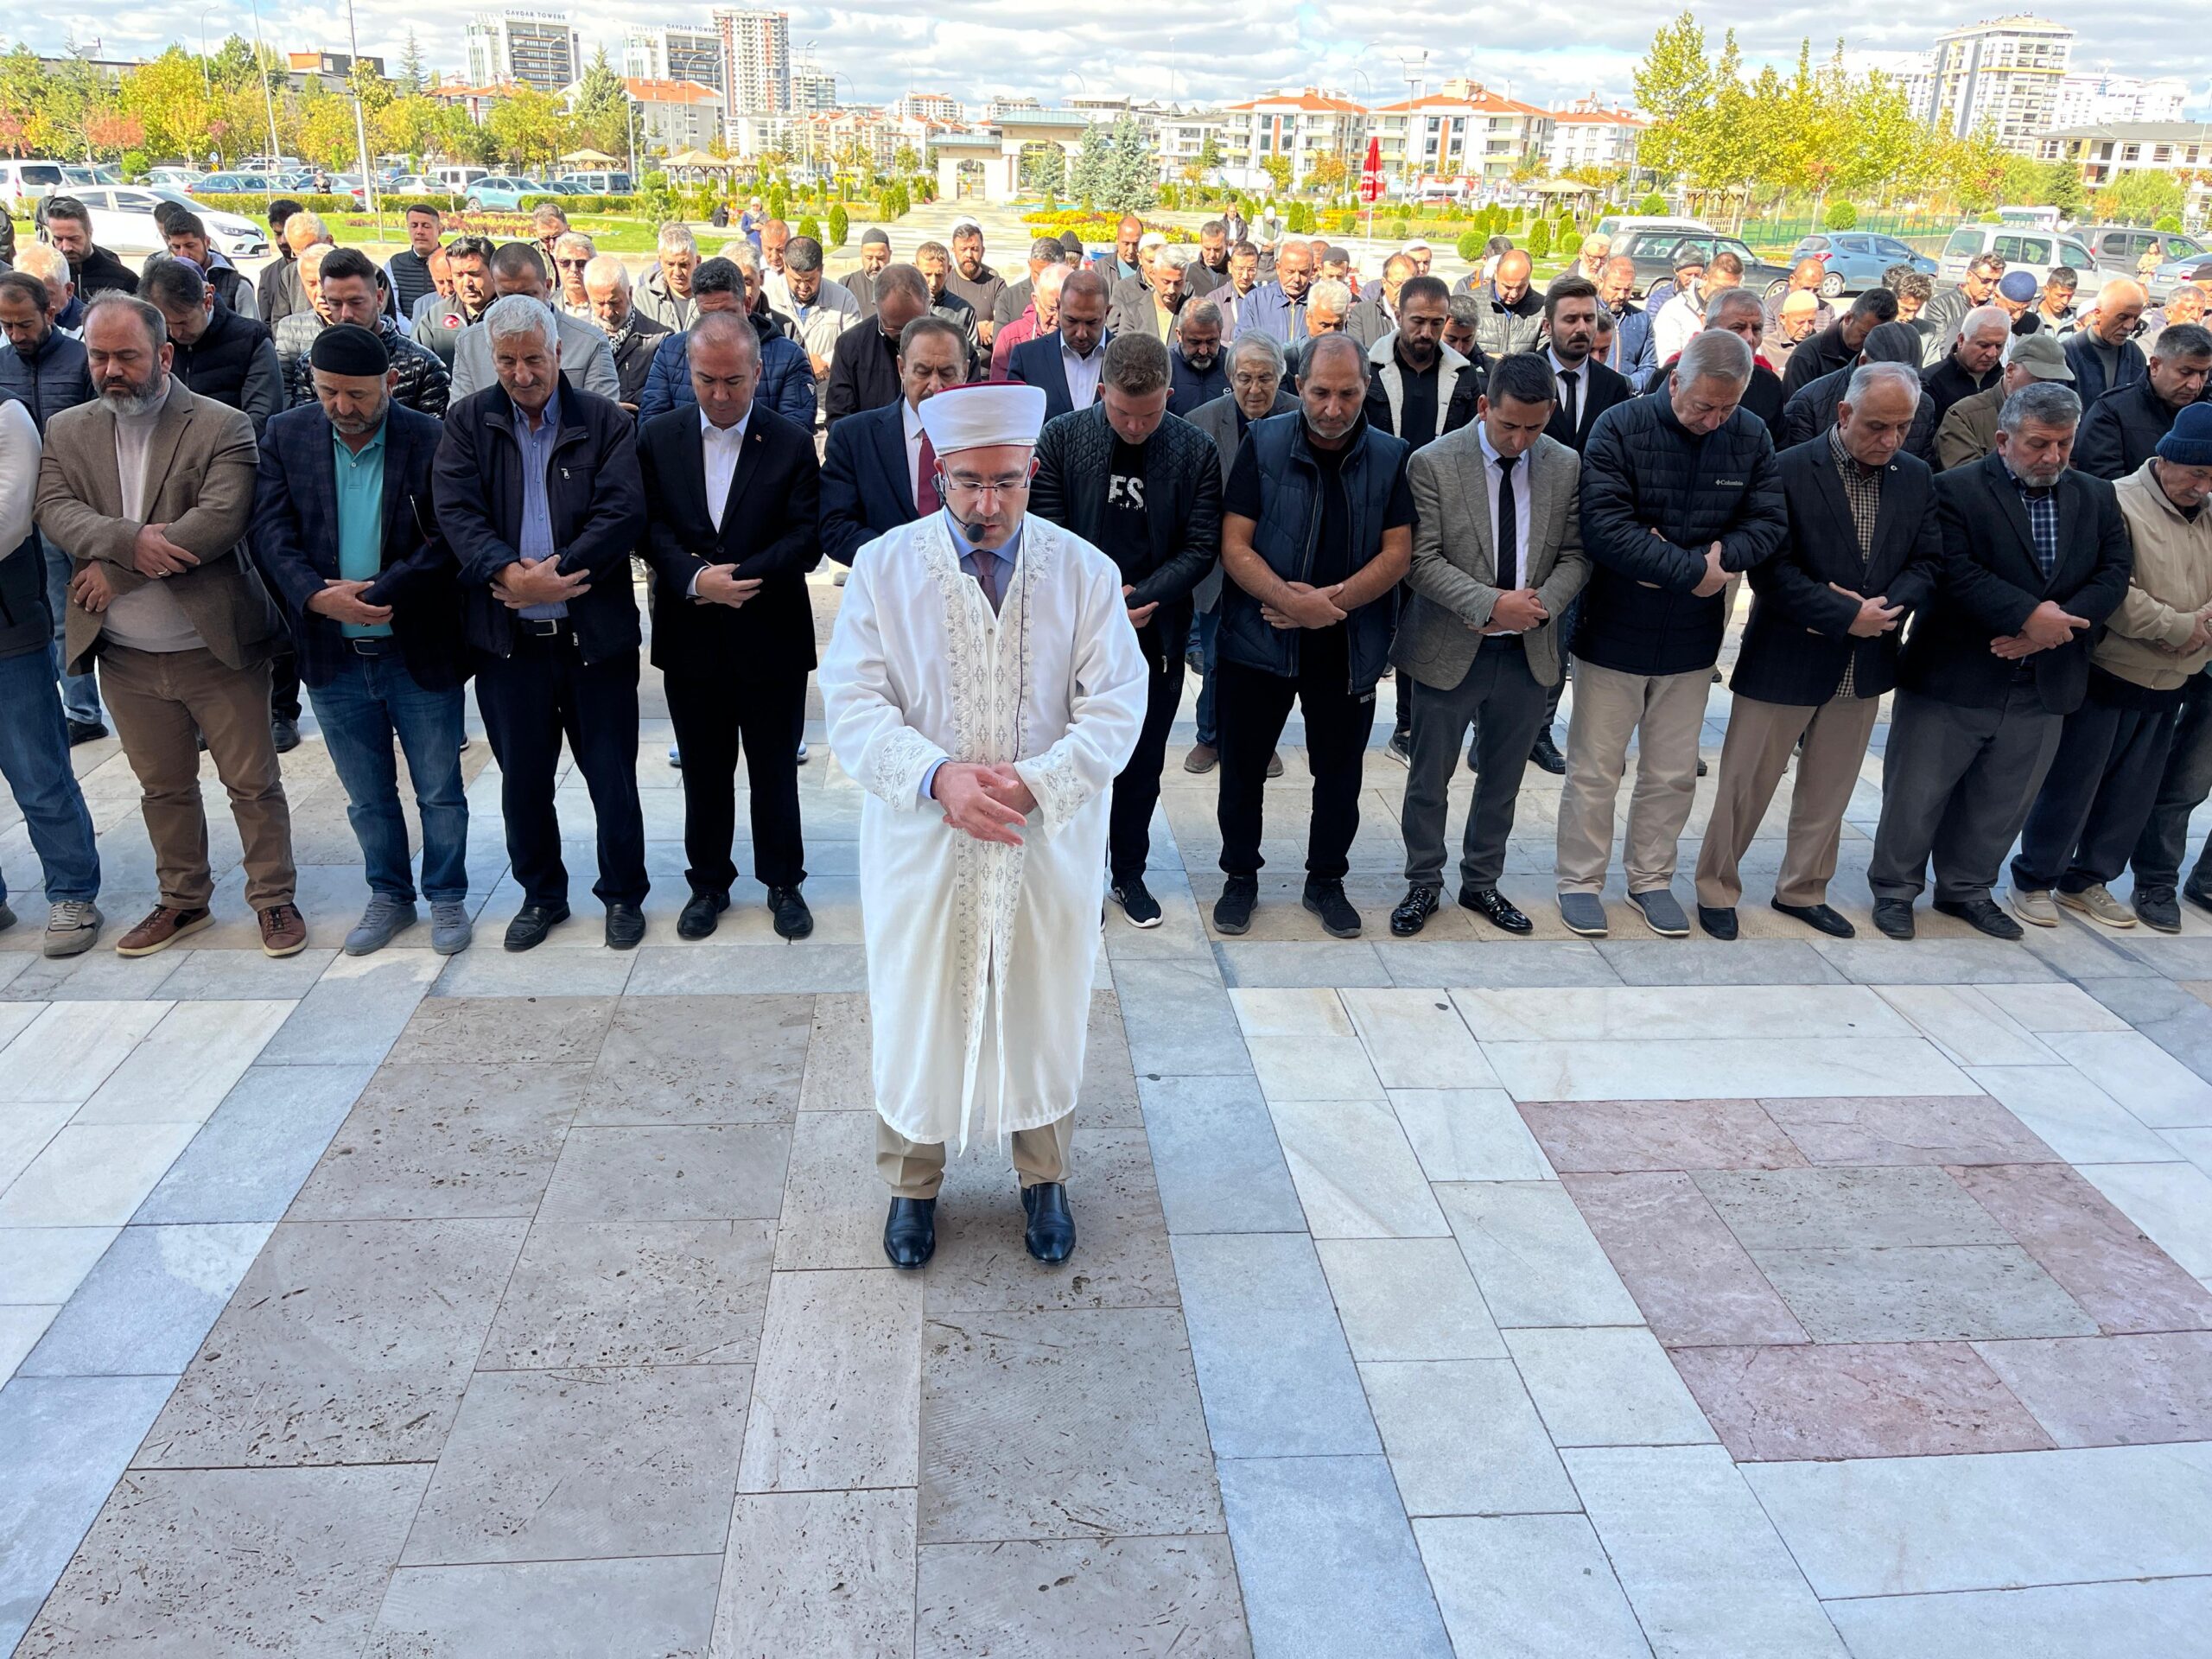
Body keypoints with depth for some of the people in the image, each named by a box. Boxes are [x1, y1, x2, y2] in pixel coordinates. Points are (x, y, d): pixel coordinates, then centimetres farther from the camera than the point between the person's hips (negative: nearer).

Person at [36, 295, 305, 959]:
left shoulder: (222, 427, -9)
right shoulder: (66, 431, 6)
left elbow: (222, 518, -21)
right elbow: (55, 511, -6)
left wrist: (116, 571, -19)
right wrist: (129, 541, -26)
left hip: (217, 647, -4)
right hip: (126, 656, 4)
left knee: (253, 782, 5)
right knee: (163, 786, 17)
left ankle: (274, 898, 20)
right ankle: (183, 901, 32)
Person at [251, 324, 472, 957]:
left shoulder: (432, 441, -10)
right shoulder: (286, 436, 0)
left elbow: (447, 542, -15)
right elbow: (271, 530, -7)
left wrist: (373, 595, -22)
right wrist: (317, 597, -24)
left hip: (421, 651, -3)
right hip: (333, 656, 3)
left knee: (439, 791, 10)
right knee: (367, 795, 16)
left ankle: (447, 897, 27)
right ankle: (389, 896, 33)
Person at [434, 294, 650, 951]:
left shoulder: (605, 420, 1)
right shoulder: (468, 421, 5)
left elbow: (624, 510, -10)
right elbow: (457, 511, -6)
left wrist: (556, 570, -20)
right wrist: (510, 573, -23)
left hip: (595, 632, -2)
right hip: (507, 635, 2)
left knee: (613, 776, 5)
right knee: (523, 781, 12)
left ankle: (623, 893, 23)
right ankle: (541, 894, 30)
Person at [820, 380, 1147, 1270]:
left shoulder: (1085, 572, -3)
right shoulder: (882, 568, -4)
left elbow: (1116, 708, -7)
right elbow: (854, 705, -9)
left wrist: (1034, 783, -22)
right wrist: (939, 778, -25)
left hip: (1050, 844, 1)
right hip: (920, 840, 0)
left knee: (1043, 1012, 15)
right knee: (916, 1013, 13)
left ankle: (1044, 1178, 38)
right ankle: (912, 1184, 36)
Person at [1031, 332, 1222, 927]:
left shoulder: (1195, 451, -4)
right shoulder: (1061, 438, -6)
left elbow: (1201, 547, -4)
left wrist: (1136, 598, -17)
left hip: (1155, 632, 1)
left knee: (1142, 764, 12)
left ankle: (1129, 872, 28)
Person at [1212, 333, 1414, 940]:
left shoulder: (1391, 457, 0)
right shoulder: (1264, 444, -5)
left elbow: (1397, 553, -3)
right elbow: (1234, 545, -9)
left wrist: (1332, 600, -18)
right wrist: (1293, 601, -23)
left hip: (1350, 646, 1)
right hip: (1259, 636, -1)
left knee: (1340, 773, 11)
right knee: (1243, 767, 9)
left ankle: (1326, 880, 29)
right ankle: (1241, 876, 27)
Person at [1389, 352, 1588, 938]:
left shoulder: (1566, 466, 1)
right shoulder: (1432, 463, -11)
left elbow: (1574, 556, 4)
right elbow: (1421, 560, -14)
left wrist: (1541, 605, -15)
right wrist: (1491, 604, -22)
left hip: (1527, 654, 3)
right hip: (1449, 650, -3)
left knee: (1502, 780, 15)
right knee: (1428, 780, 8)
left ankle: (1481, 883, 31)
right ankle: (1423, 885, 25)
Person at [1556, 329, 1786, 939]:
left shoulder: (1751, 437, -1)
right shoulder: (1620, 427, -14)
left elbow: (1768, 523, -4)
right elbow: (1604, 527, -22)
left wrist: (1716, 556, -23)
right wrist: (1693, 570, -22)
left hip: (1691, 640, 4)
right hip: (1613, 633, -4)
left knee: (1672, 775, 14)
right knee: (1594, 770, 6)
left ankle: (1651, 878, 31)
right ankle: (1580, 881, 21)